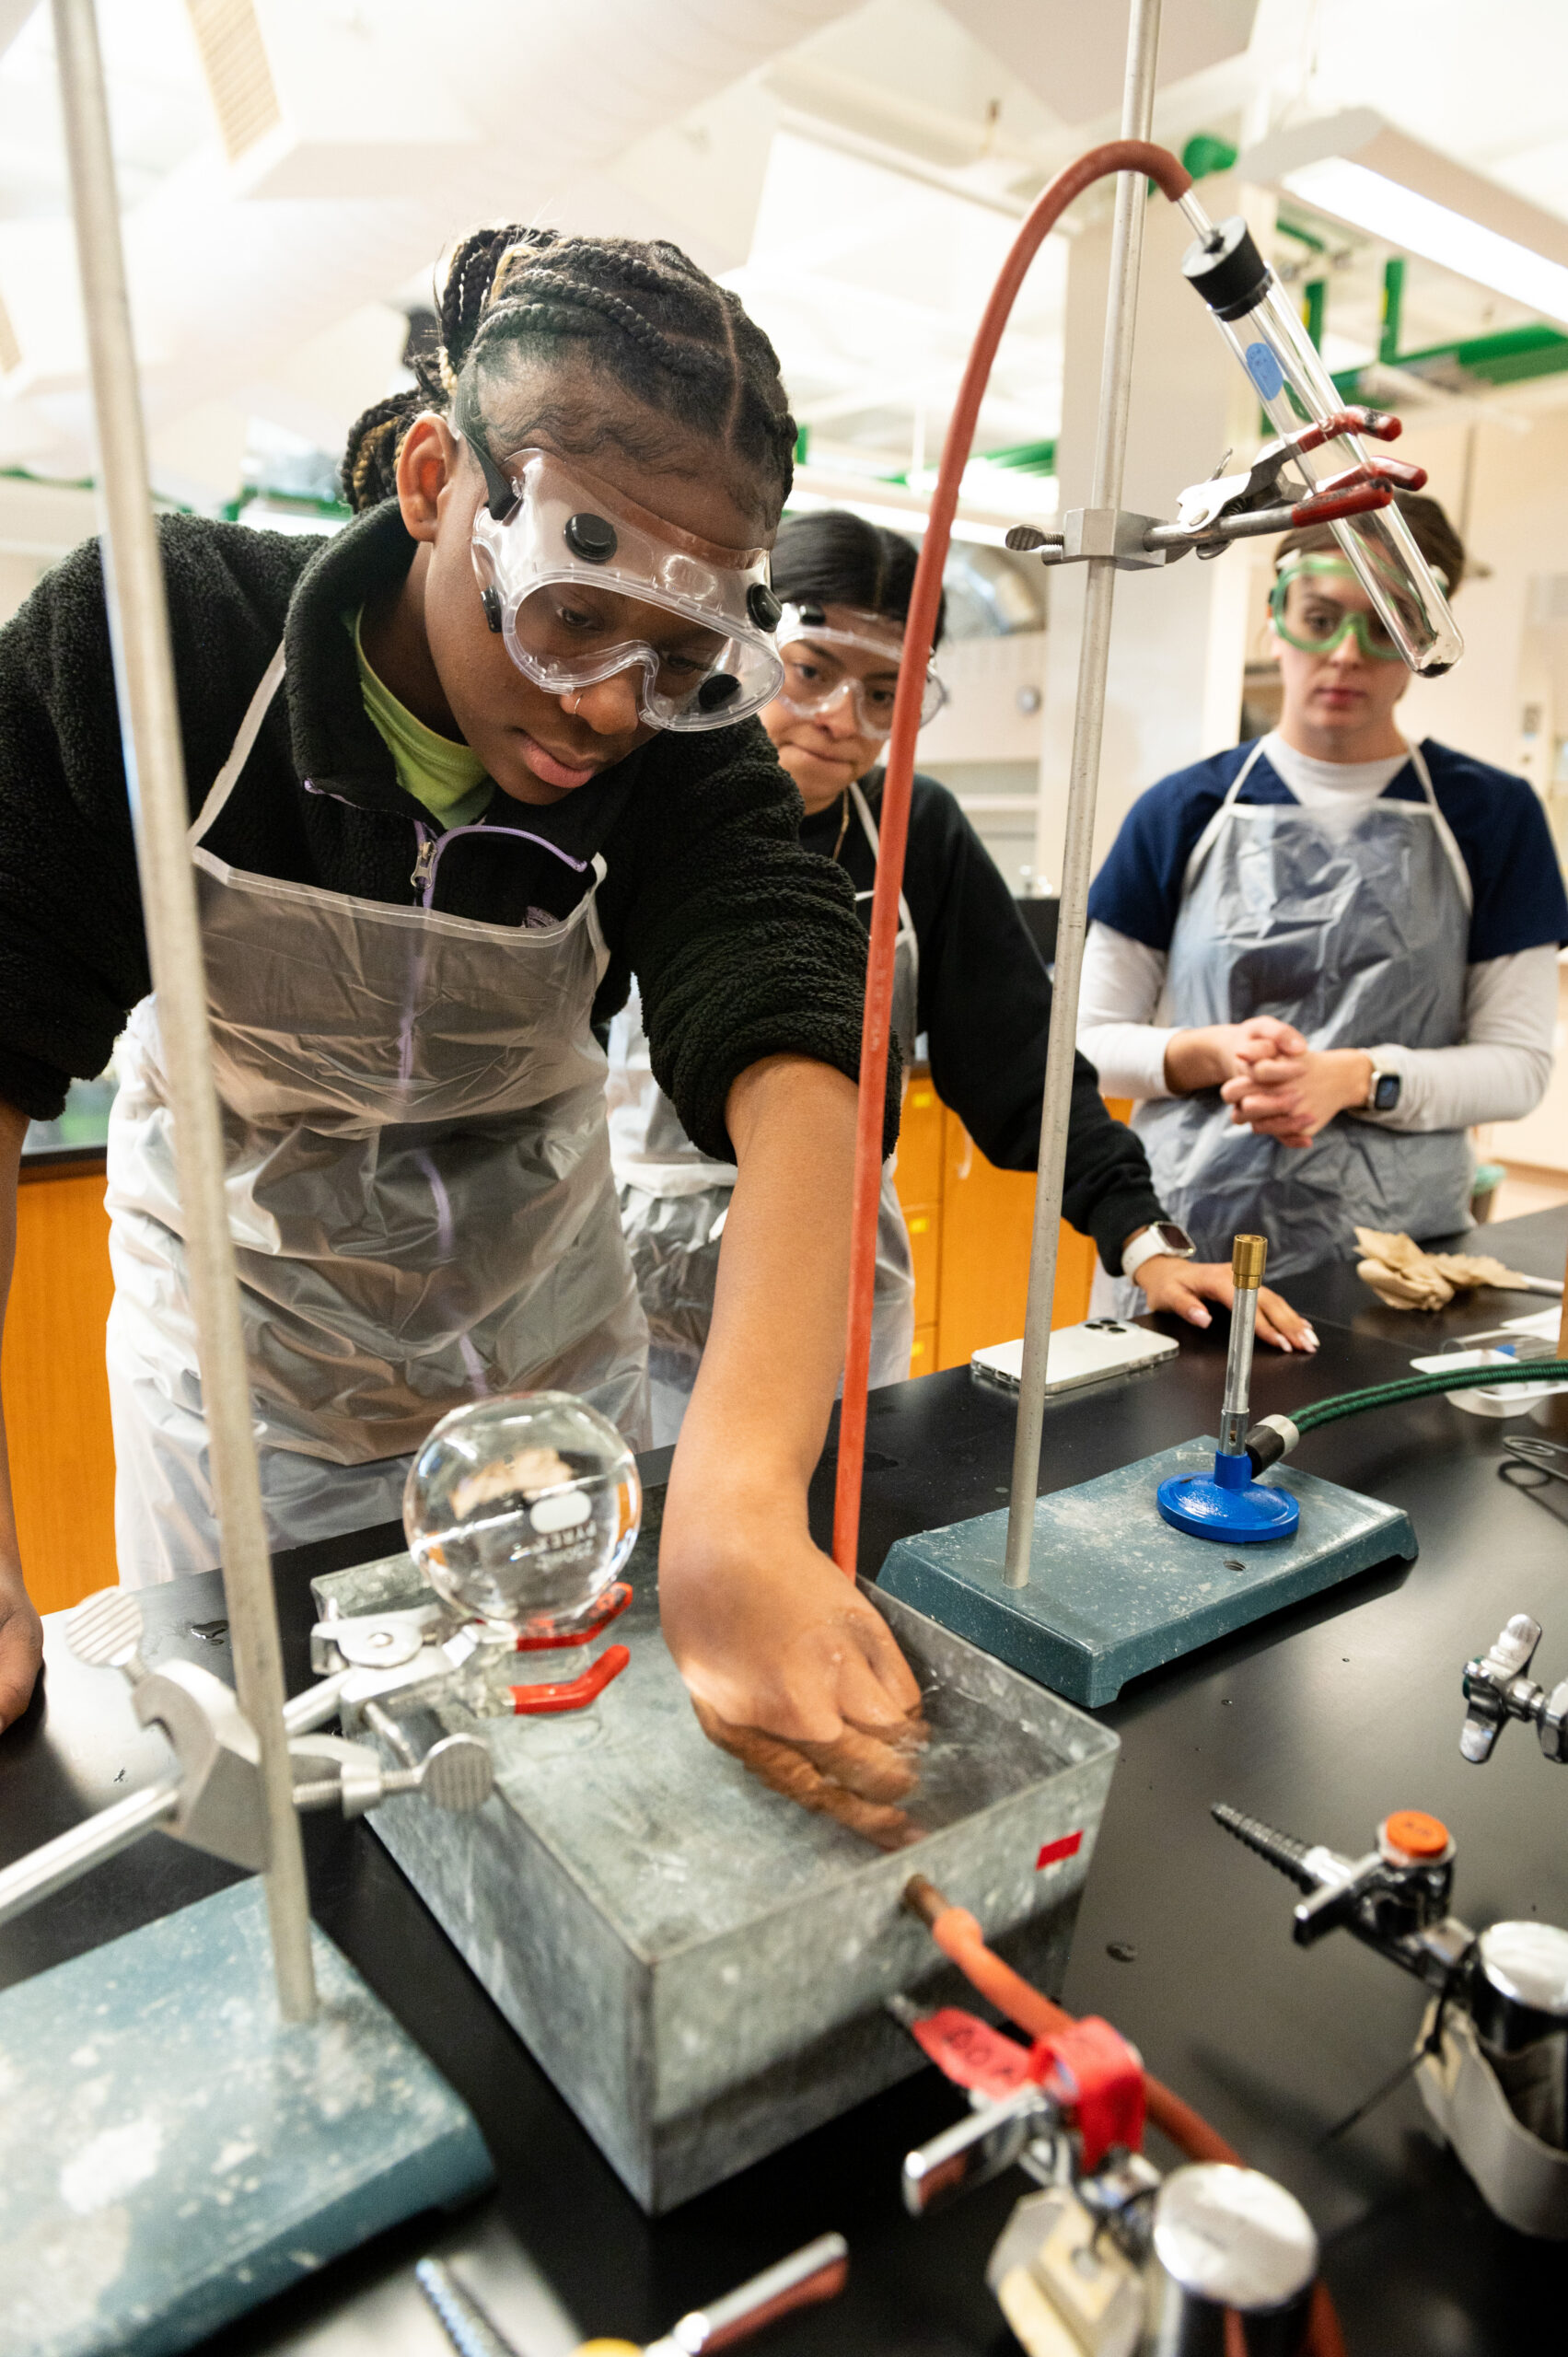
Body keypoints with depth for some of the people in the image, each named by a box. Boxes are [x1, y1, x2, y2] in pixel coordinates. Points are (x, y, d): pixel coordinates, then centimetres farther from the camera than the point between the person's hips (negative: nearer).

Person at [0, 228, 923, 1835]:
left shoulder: (688, 755, -20)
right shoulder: (150, 640, -21)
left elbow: (790, 1067, -35)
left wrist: (736, 1500, -52)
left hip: (549, 1351, 2)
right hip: (246, 1360, -1)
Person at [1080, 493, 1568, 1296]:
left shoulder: (1492, 816, 6)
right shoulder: (1185, 811, 4)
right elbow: (1090, 1038, 5)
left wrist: (1358, 1077, -14)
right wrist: (1210, 1052, -14)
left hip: (1395, 1239, 1)